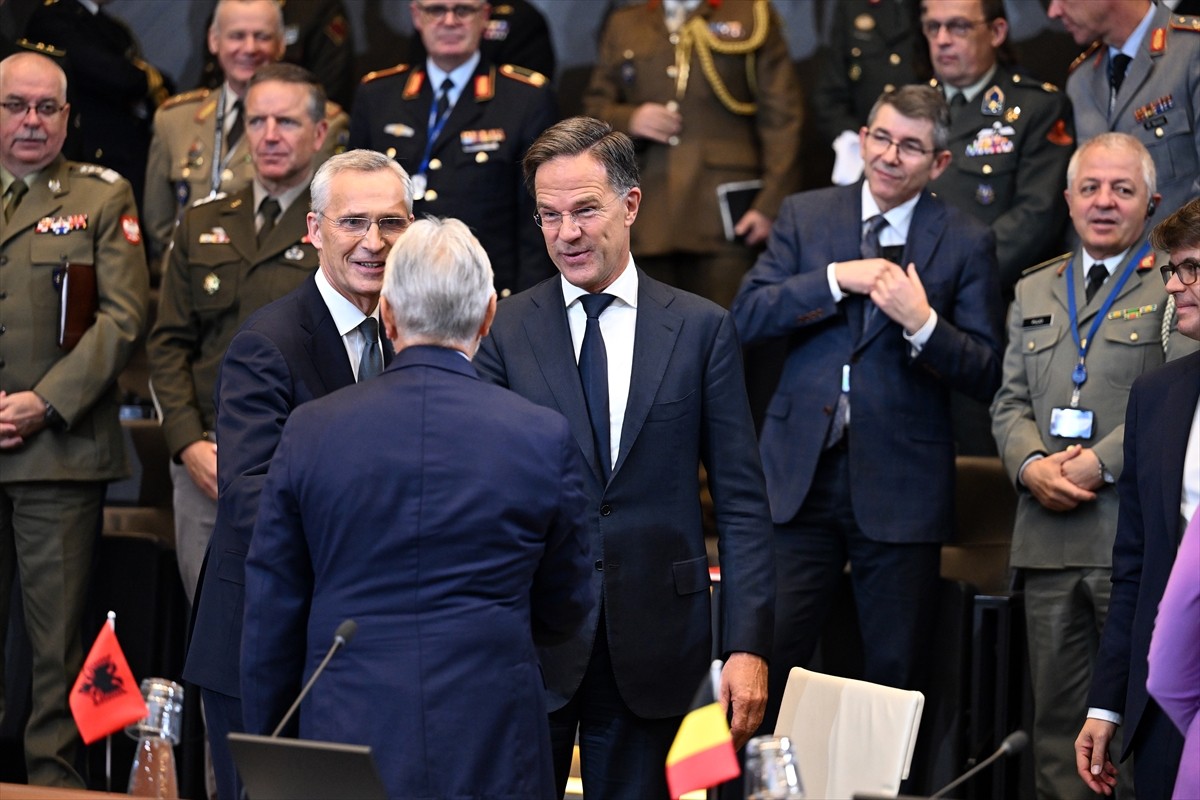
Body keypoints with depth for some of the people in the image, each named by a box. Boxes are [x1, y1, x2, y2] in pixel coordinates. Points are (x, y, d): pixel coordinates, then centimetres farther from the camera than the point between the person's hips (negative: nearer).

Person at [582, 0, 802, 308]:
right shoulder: (623, 25, 20)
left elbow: (780, 117, 3)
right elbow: (594, 108, 20)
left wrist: (771, 203, -7)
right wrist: (627, 120, -4)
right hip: (647, 218, 3)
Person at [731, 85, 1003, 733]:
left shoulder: (966, 243, 3)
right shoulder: (805, 215, 9)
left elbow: (986, 375, -2)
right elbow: (747, 317, -2)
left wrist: (922, 323, -18)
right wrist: (838, 278, -12)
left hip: (900, 484, -1)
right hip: (801, 475, 1)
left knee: (894, 676, 5)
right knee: (770, 657, -3)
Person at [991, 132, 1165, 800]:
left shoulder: (1174, 283, 0)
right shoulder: (1034, 291, 20)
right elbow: (1011, 402, 18)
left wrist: (1101, 461, -15)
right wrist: (1031, 464, -2)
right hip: (1051, 540, 6)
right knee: (1058, 714, 7)